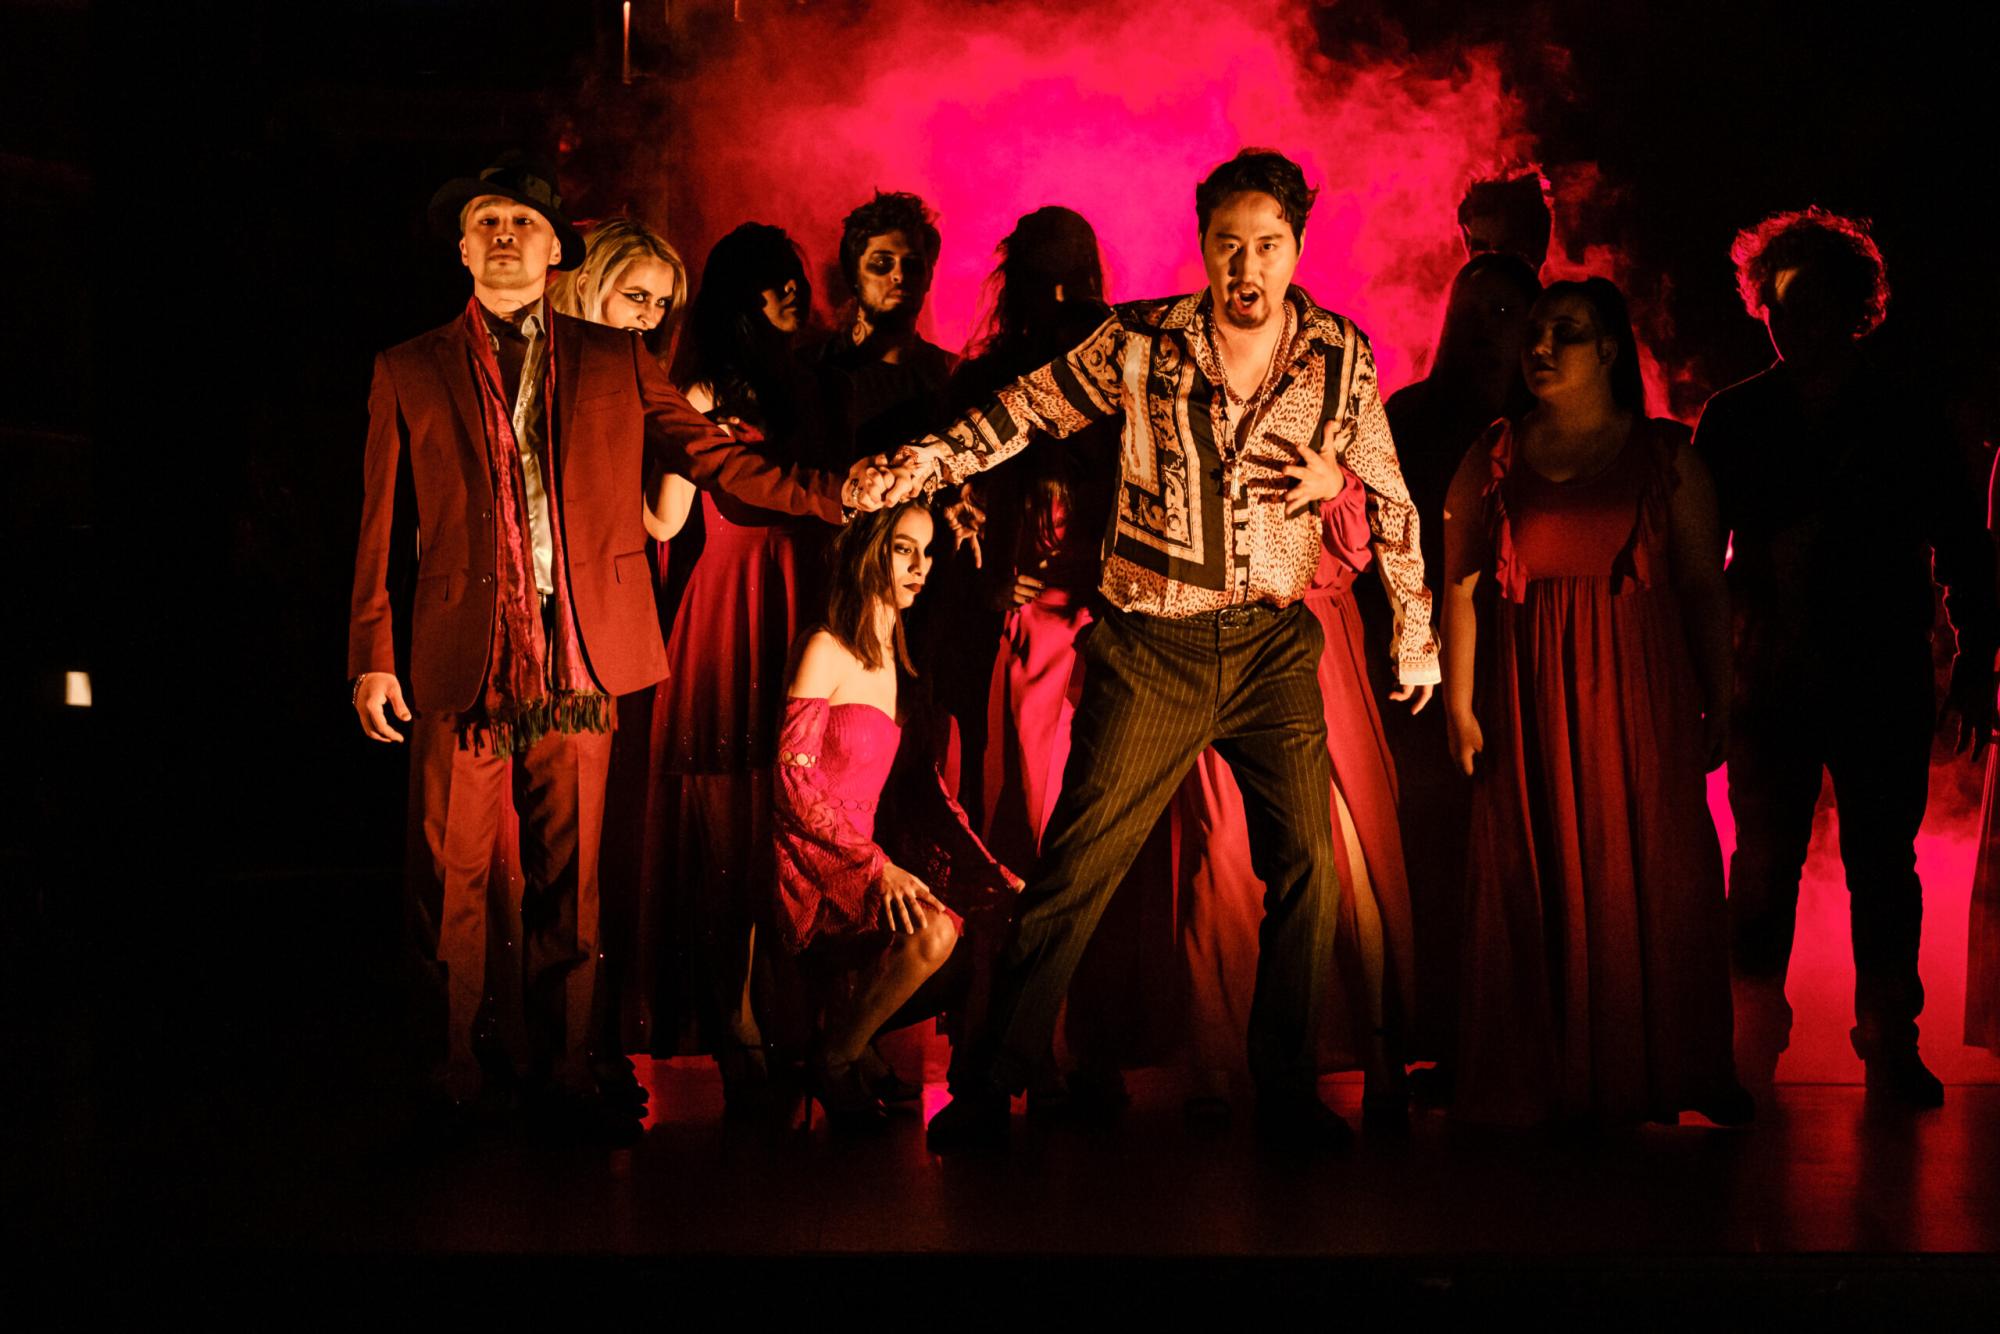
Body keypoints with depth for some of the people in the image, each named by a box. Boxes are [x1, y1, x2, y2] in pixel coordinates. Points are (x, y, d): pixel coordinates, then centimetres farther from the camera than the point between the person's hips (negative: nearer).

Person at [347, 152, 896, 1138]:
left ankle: (562, 1081, 14)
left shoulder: (614, 364, 14)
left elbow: (712, 456, 9)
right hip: (459, 661, 0)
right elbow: (383, 531, 9)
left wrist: (837, 493, -3)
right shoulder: (409, 373, 12)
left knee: (568, 883, 4)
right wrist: (373, 657, 1)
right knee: (449, 884, 1)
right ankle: (449, 1082, 13)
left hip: (577, 664, 1)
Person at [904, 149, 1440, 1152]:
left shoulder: (1342, 358, 0)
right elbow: (1024, 409, 4)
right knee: (1075, 870, -1)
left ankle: (1287, 1092, 14)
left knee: (1306, 868, -1)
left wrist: (1417, 630, 16)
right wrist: (920, 466, -6)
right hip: (1151, 648, -2)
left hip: (1274, 650, 2)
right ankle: (987, 1087, 11)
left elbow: (1388, 498, 11)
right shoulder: (1140, 344, -6)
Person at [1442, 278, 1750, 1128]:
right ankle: (1544, 1084, 10)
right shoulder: (1492, 460, 7)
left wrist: (1717, 705, -2)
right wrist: (1461, 705, -5)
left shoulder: (1665, 456, 5)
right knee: (1536, 883, 1)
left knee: (1653, 876, -1)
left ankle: (1662, 1076, 11)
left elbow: (1705, 589, 3)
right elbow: (1459, 587, 2)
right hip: (1529, 698, 0)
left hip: (1642, 694, 0)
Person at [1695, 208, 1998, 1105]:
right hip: (1771, 675, 0)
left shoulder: (1904, 411, 6)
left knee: (1883, 862, 2)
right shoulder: (1735, 417, 8)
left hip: (1885, 679, 0)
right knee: (1764, 860, -2)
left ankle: (1891, 1042, 10)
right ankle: (1752, 1042, 6)